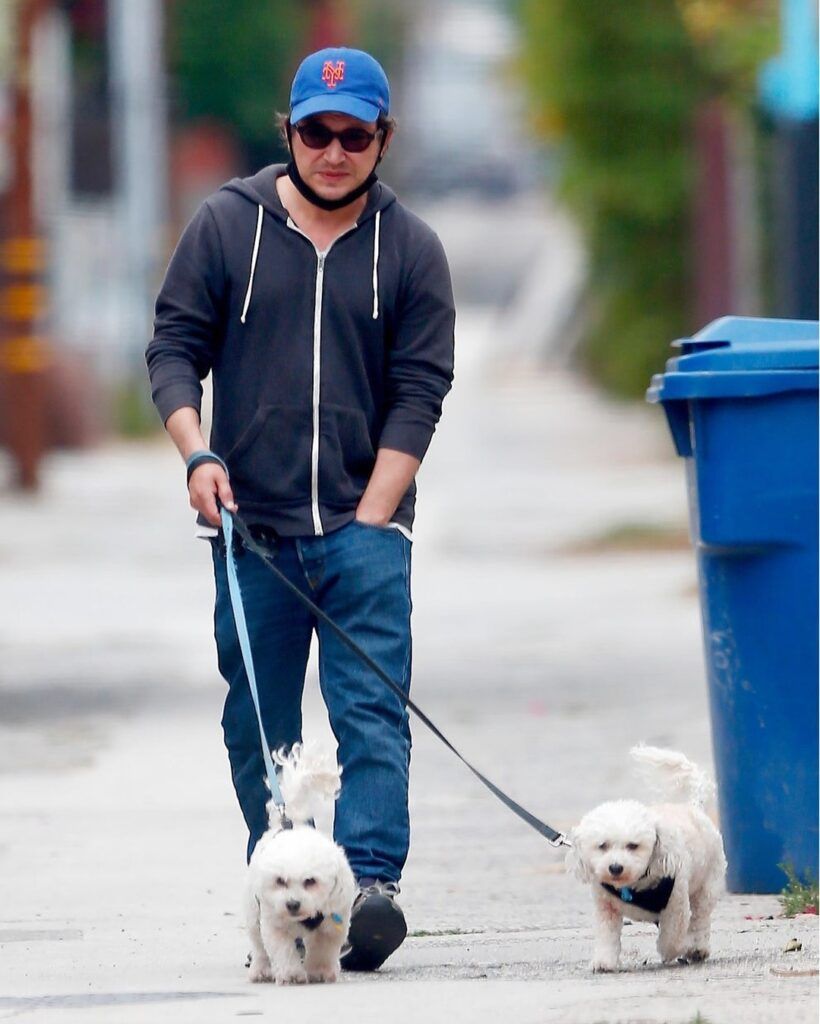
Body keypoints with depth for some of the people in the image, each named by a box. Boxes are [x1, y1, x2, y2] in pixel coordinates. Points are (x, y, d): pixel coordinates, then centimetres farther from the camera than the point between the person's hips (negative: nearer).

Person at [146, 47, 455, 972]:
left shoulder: (409, 249, 4)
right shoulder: (226, 226, 5)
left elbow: (419, 392, 2)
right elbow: (174, 347, 6)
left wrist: (371, 519, -7)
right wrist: (197, 456, -11)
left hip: (363, 526, -1)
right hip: (252, 525, 2)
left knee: (371, 714, -14)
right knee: (258, 728, 5)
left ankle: (370, 887, -23)